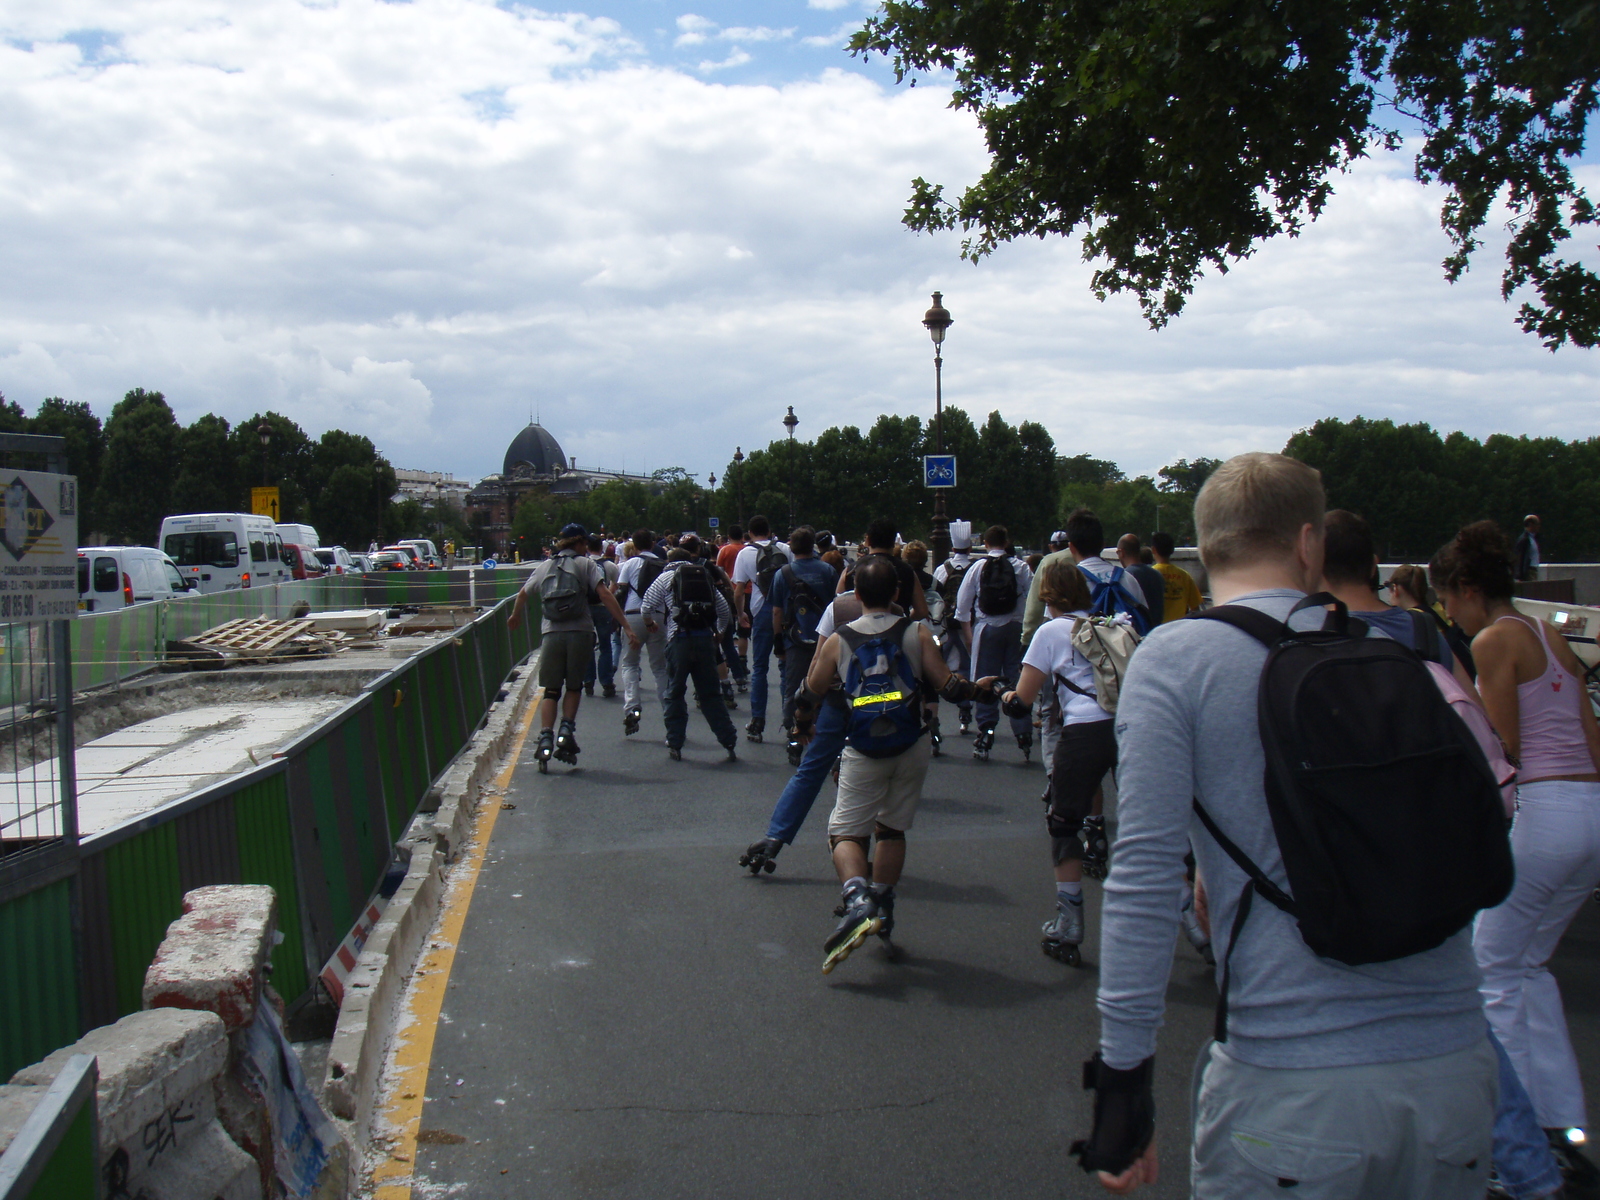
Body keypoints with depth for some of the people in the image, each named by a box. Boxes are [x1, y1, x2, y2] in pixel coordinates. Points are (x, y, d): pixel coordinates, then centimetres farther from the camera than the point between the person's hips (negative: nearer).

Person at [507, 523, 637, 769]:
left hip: (551, 635, 2)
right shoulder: (586, 564, 5)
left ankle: (546, 739, -6)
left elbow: (523, 594, 29)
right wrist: (627, 627, -10)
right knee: (574, 687, 16)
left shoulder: (544, 567, 16)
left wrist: (515, 616, 50)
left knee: (551, 690, 9)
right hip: (580, 633, -2)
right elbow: (605, 595, -7)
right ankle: (566, 732, 1)